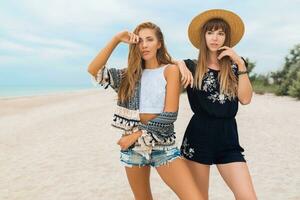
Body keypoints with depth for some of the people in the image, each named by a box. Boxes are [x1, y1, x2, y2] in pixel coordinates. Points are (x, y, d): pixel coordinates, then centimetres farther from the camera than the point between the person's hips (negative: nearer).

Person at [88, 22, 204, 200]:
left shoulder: (170, 69, -3)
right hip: (133, 145, 3)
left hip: (163, 145, -3)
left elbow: (170, 115, -10)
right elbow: (94, 70, -4)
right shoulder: (132, 73, 8)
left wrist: (138, 135, -10)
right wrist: (116, 40, -8)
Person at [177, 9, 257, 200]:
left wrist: (240, 63, -9)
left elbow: (246, 99, -4)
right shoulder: (192, 66, 2)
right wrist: (181, 65, -12)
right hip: (198, 137, -1)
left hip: (228, 138, 2)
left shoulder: (235, 66, 7)